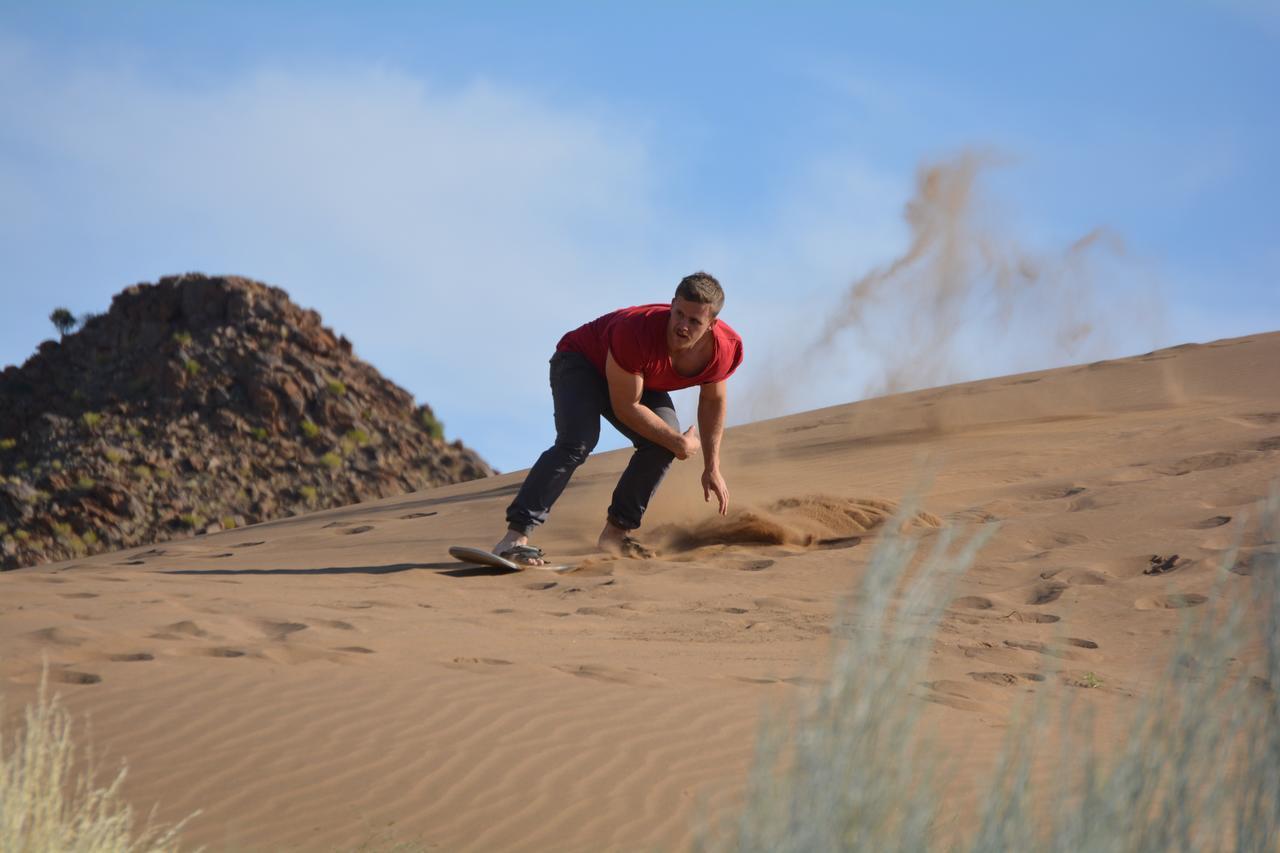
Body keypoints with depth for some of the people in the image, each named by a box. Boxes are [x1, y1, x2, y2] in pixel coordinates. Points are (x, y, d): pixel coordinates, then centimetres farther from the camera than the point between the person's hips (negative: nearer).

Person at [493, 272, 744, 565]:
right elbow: (626, 408, -30)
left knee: (663, 444, -17)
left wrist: (712, 467, 2)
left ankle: (616, 531, -2)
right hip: (580, 362, -6)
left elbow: (713, 400, -1)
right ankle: (515, 536, -37)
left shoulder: (727, 348, -23)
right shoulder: (637, 332, -41)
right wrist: (680, 443, -24)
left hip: (635, 376, 6)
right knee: (578, 442, -30)